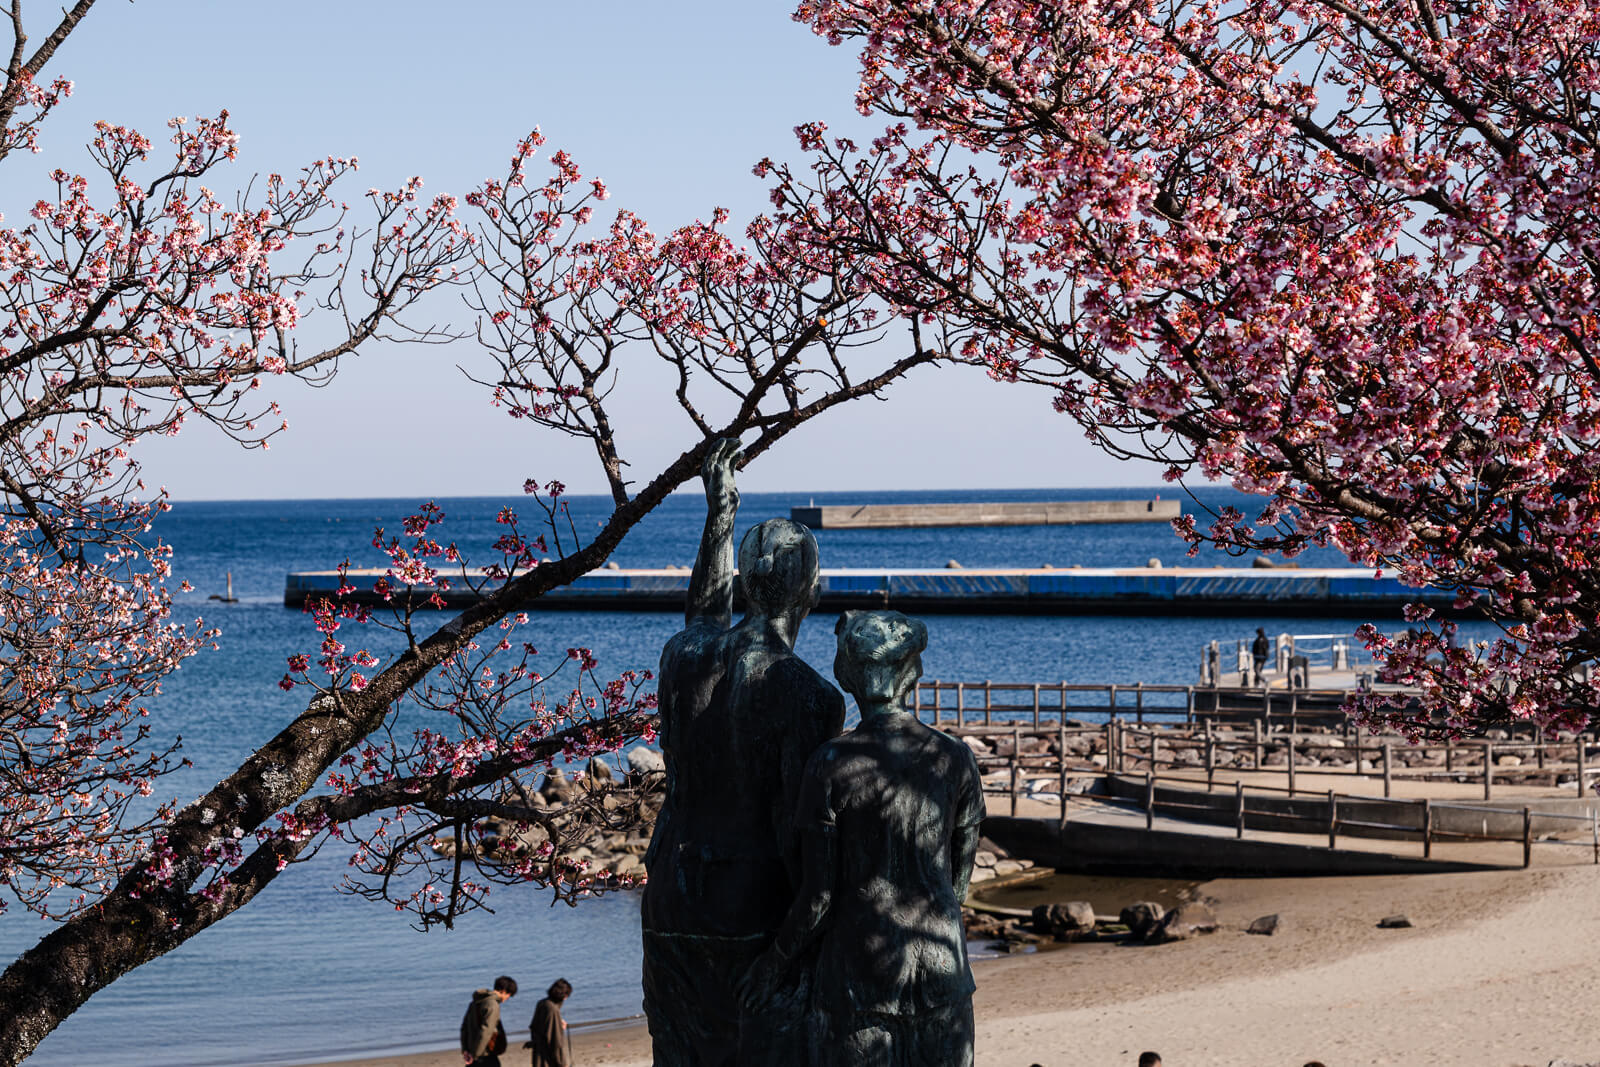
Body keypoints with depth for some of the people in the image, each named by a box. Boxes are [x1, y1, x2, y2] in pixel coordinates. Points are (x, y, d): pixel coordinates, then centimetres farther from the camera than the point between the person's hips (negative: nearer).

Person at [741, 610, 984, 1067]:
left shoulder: (829, 767, -13)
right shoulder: (956, 760, -3)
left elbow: (818, 897, -10)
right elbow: (958, 880, 6)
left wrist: (775, 963, 6)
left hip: (859, 974, -3)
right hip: (941, 968, 3)